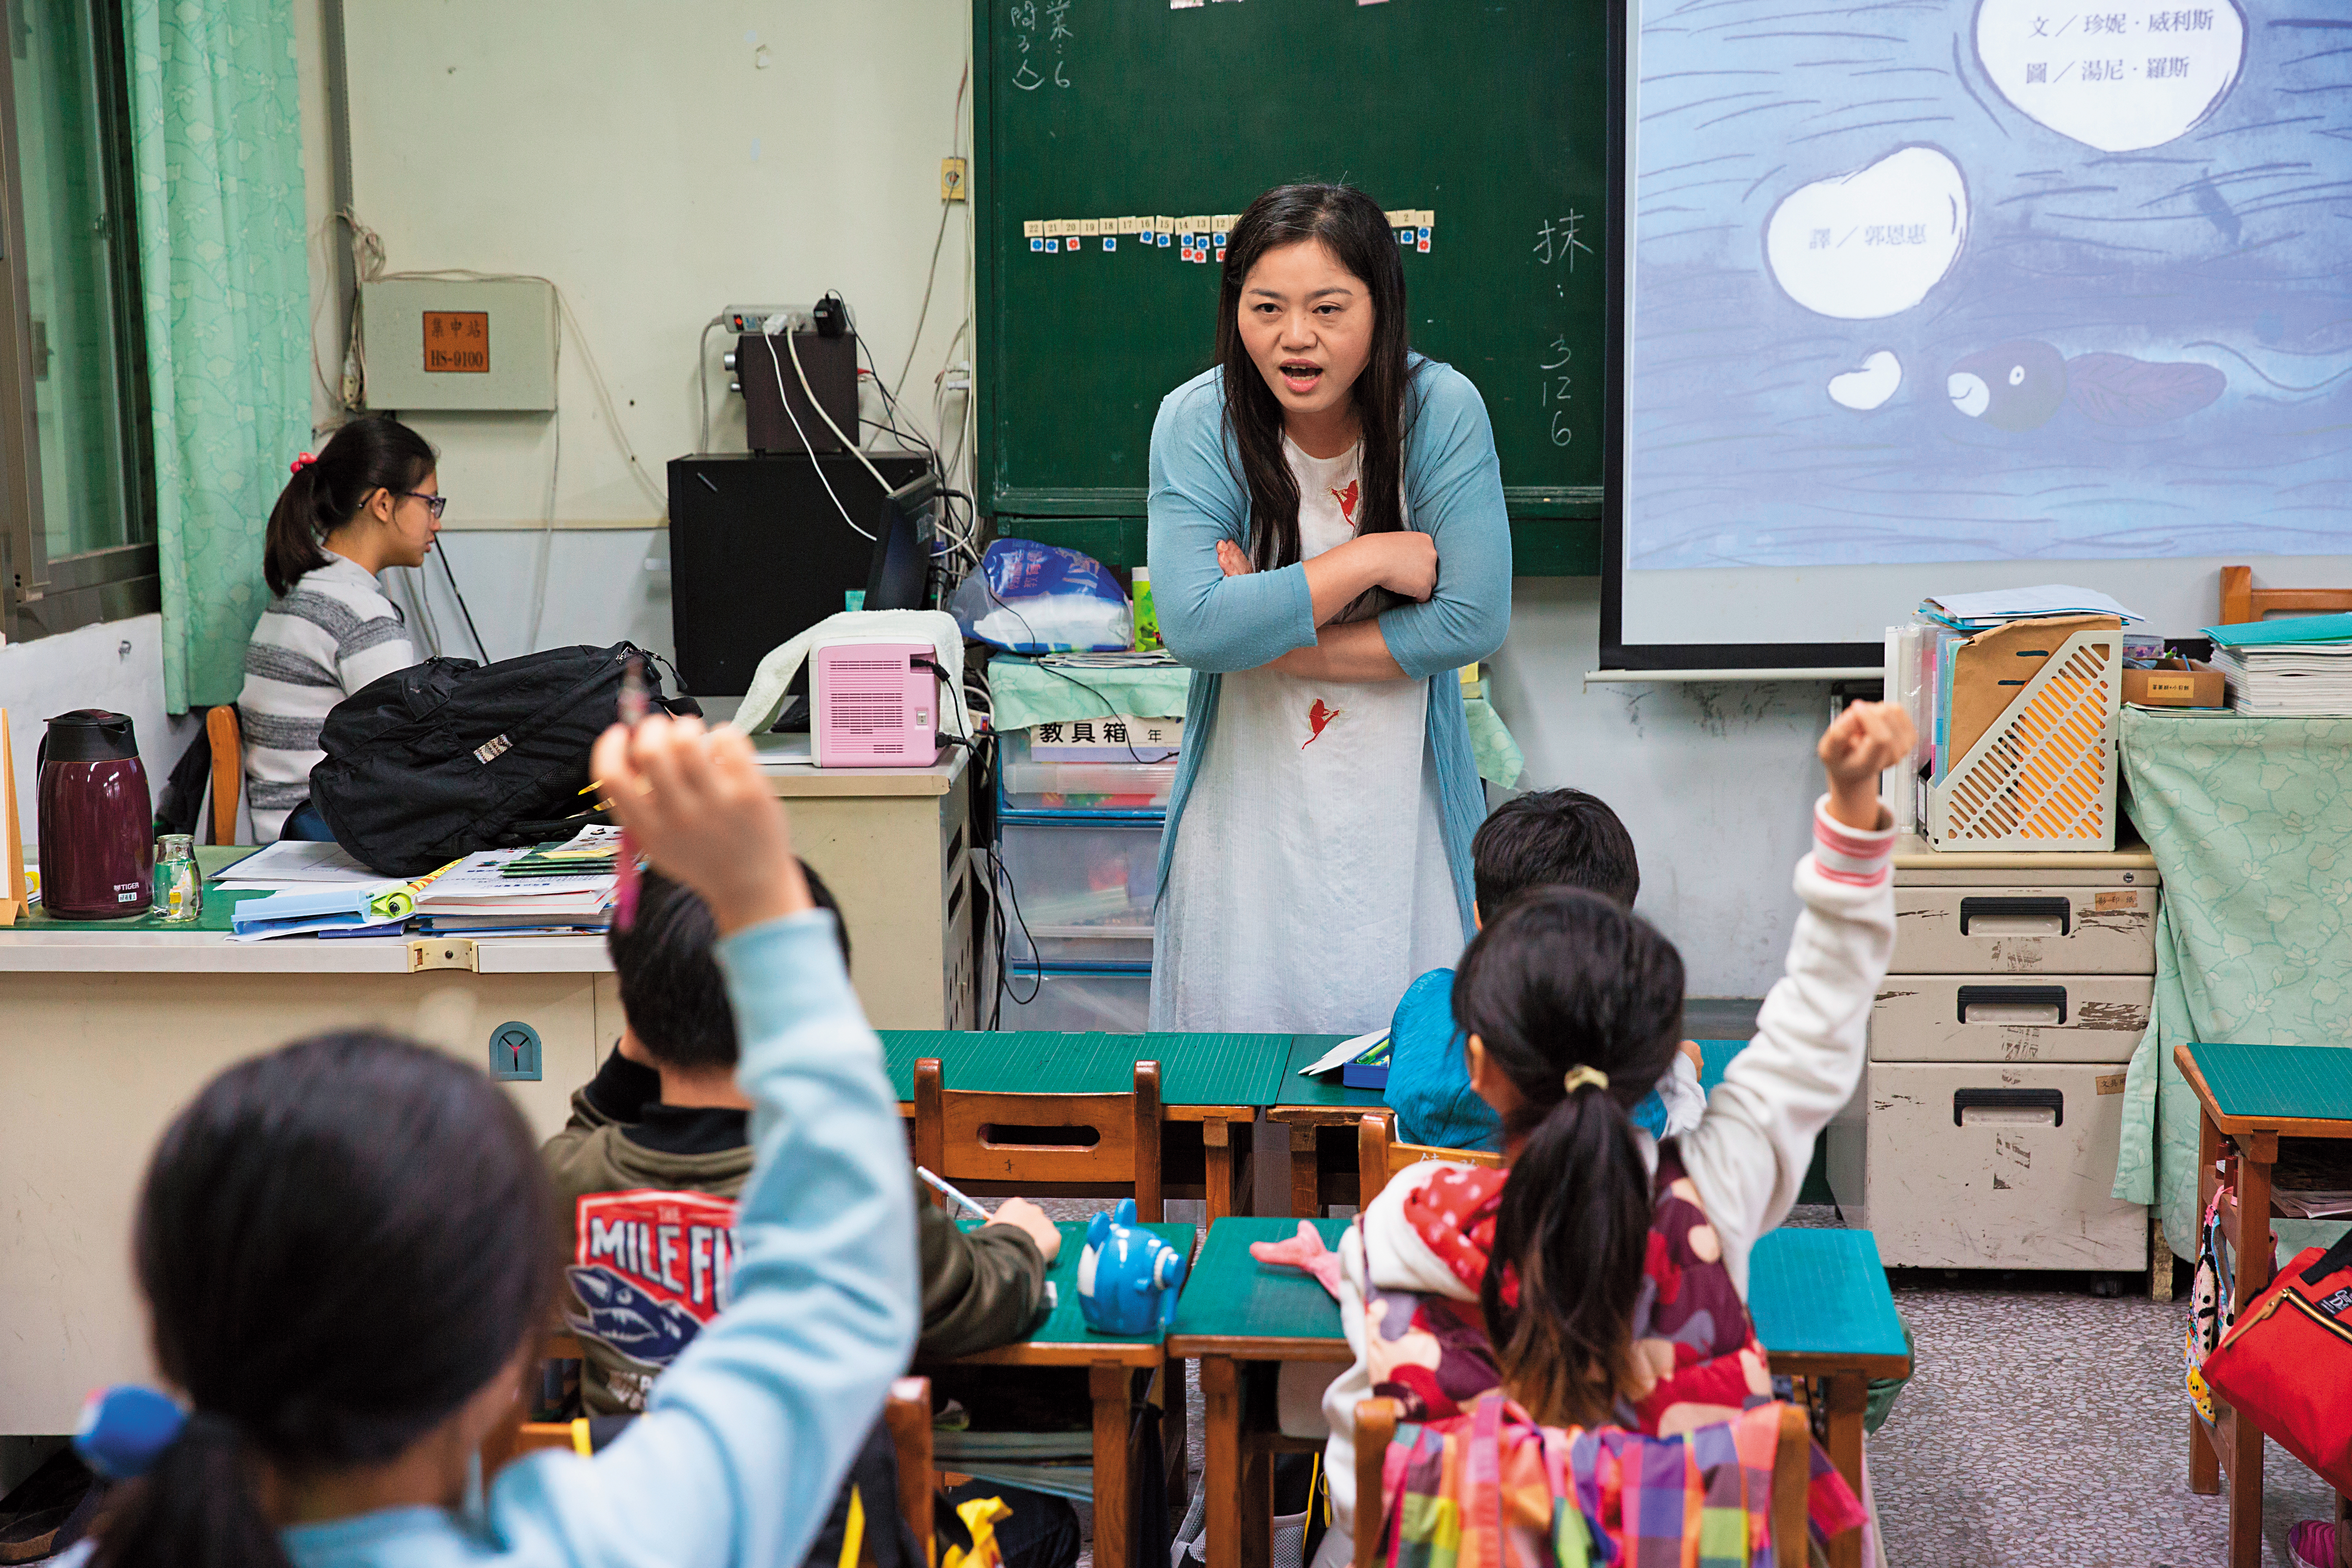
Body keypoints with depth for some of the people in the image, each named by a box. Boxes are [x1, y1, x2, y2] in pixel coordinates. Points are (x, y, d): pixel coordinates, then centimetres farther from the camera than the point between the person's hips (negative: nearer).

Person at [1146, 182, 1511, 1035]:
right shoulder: (1197, 422, -10)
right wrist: (1368, 559, -17)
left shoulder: (1442, 411, -10)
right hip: (1249, 812, 0)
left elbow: (1474, 621, -14)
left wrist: (1268, 634, -14)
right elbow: (1192, 627, -18)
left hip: (1401, 814, 0)